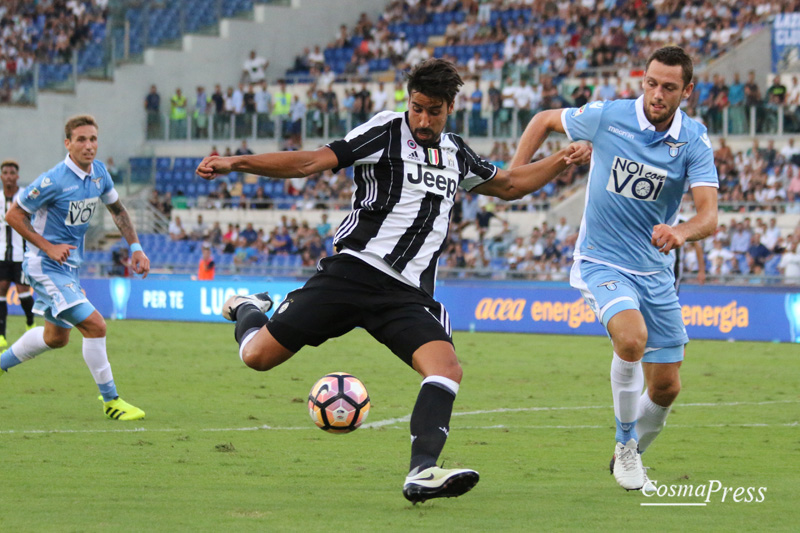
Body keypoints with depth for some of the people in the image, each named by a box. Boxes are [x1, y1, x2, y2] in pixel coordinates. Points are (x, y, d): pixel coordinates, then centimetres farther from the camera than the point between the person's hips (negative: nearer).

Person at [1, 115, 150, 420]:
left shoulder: (99, 173, -1)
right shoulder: (54, 181, -23)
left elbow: (117, 209, 17)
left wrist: (135, 247, 6)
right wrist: (48, 247, -20)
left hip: (70, 267, 9)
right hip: (45, 267, -9)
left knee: (57, 337, 23)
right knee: (95, 326, -18)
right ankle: (110, 401, -7)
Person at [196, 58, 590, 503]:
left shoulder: (457, 154, 18)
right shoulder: (387, 131, -1)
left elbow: (509, 185, 35)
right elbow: (311, 162, -8)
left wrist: (560, 162, 22)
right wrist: (236, 163, -19)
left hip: (408, 294, 4)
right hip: (354, 271, -4)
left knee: (448, 369, -23)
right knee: (258, 356, -7)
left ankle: (422, 473, -31)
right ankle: (249, 311, 29)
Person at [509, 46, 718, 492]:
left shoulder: (695, 142, -10)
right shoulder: (607, 117, -12)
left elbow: (709, 216, -21)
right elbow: (545, 120, 7)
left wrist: (682, 232, -42)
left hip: (655, 271, 3)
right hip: (602, 262, -3)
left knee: (666, 388, 5)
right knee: (632, 338, -32)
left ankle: (631, 455, 34)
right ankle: (626, 444, -11)